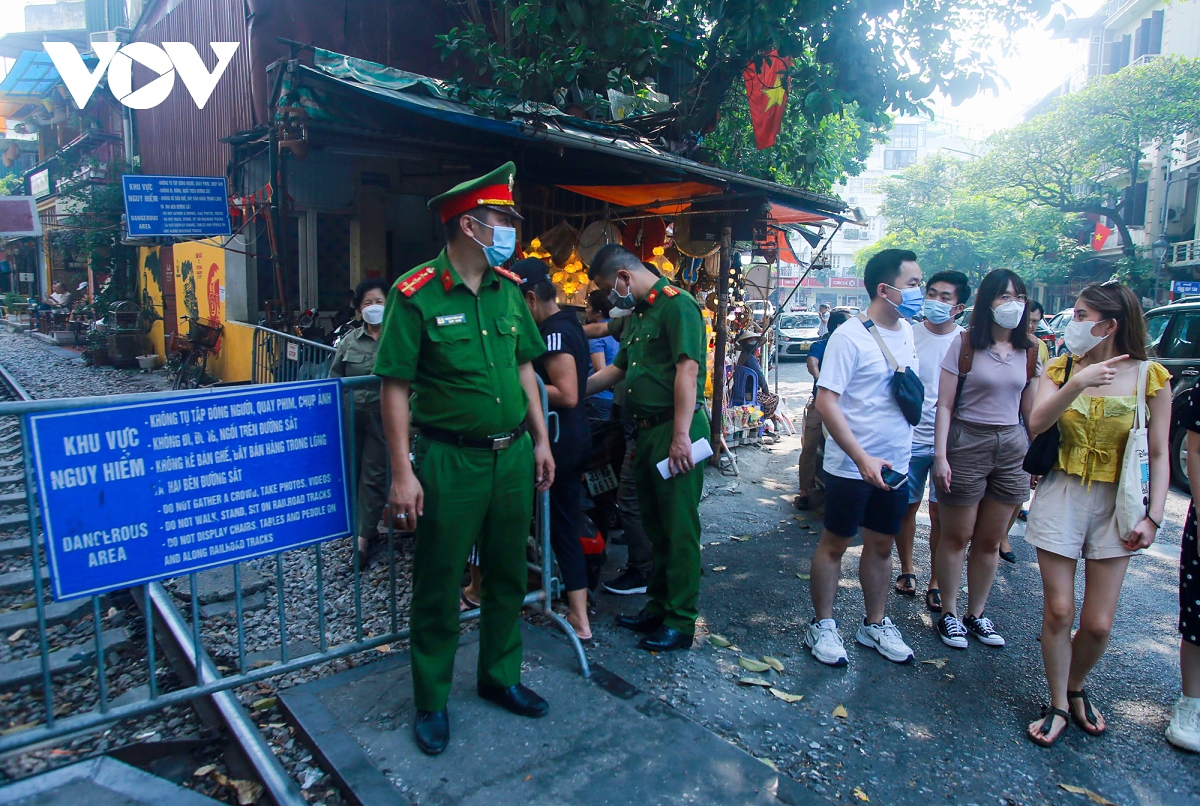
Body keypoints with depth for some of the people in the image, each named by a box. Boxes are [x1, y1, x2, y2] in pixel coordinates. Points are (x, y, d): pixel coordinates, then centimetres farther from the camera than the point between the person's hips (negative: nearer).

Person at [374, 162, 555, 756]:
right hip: (449, 461, -5)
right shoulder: (416, 295, -12)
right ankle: (431, 702, 28)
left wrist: (540, 440, 10)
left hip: (513, 455, 6)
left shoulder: (509, 289, 6)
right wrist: (402, 472, -15)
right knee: (439, 585, 9)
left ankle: (500, 678, 38)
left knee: (508, 575, 17)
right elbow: (395, 387, -12)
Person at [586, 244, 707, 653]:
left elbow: (687, 370, -21)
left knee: (679, 527, -2)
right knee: (654, 523, 16)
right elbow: (618, 368, 28)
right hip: (647, 430, 10)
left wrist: (681, 436, -26)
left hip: (676, 430, -10)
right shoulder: (638, 313, 19)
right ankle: (657, 608, 28)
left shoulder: (676, 304, -12)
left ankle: (680, 623, 9)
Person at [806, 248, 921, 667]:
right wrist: (862, 458, -25)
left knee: (881, 544, 17)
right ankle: (822, 625, 23)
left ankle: (876, 624, 33)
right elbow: (826, 401, -21)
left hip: (895, 464, 7)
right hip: (851, 466, -7)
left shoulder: (907, 331, 6)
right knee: (835, 543, 7)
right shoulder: (849, 337, -16)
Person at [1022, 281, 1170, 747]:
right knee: (1058, 611, 2)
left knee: (1098, 623, 2)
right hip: (1061, 497, 1)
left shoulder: (1150, 376, -3)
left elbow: (1159, 454, 0)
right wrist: (1076, 383, -29)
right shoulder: (1062, 368, 0)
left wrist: (1153, 517, -6)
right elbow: (1036, 424, -16)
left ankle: (1077, 688, 32)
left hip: (1115, 503, 0)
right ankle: (1058, 705, 21)